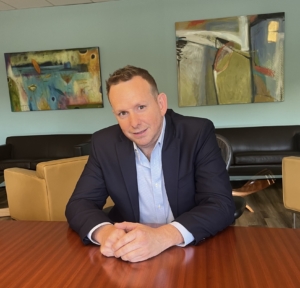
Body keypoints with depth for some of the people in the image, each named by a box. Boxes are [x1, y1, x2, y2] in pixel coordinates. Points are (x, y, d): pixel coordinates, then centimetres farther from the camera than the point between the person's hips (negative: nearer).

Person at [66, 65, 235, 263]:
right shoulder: (104, 143, -5)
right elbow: (79, 203, -5)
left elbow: (222, 205, -18)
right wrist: (104, 231, -27)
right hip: (129, 257, 2)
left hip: (193, 251, -1)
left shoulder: (198, 133, -13)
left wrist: (163, 236, -34)